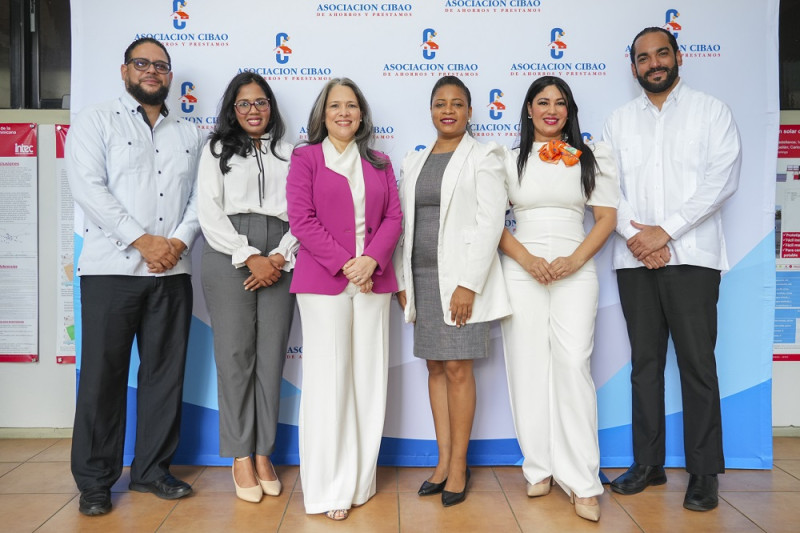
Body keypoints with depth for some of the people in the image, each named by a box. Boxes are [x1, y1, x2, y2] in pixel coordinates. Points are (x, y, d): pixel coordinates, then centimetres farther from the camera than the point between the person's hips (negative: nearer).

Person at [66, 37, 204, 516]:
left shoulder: (189, 135, 16)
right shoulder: (96, 121, 5)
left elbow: (199, 196, 9)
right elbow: (88, 188, -8)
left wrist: (179, 241, -9)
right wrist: (142, 241, -15)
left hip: (173, 272, 4)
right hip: (112, 269, -3)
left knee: (165, 372, 7)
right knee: (103, 374, 1)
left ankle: (152, 469, 21)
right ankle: (95, 481, 15)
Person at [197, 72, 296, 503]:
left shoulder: (289, 153, 16)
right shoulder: (217, 150, 11)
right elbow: (209, 212, 0)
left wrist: (280, 256, -8)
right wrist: (250, 257, -10)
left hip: (279, 260, 2)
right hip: (229, 256, -1)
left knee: (271, 355, 1)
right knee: (235, 355, -3)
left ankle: (263, 453, 13)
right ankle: (240, 457, 9)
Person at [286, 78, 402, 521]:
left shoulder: (379, 163, 16)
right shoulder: (306, 158, 5)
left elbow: (393, 217, 7)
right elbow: (301, 219, -5)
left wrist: (372, 260, -10)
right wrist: (344, 263, -13)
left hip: (373, 279, 4)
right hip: (323, 281, -3)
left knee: (369, 379, 5)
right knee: (328, 379, -2)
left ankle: (360, 481, 18)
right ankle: (327, 488, 9)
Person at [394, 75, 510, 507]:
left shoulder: (483, 156, -1)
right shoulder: (414, 161, 15)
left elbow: (491, 221, -10)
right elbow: (403, 223, 13)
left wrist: (469, 284, -16)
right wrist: (402, 281, 6)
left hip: (461, 277, -5)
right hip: (421, 277, 5)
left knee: (458, 369, -2)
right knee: (435, 367, 9)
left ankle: (459, 465, 11)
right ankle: (443, 461, 20)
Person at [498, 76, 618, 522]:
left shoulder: (590, 158, 10)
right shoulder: (510, 160, 10)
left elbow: (607, 217, 4)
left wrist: (574, 260, -11)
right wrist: (527, 259, -11)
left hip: (575, 269, -1)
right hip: (522, 269, 1)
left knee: (573, 365, -10)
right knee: (529, 365, 1)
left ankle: (582, 481, -2)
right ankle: (540, 468, 15)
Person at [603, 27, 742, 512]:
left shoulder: (712, 111, 6)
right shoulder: (620, 120, 15)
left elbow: (722, 180, -6)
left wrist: (664, 231, -13)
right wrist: (634, 235, -10)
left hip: (691, 256, -3)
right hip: (635, 258, 3)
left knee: (697, 365, -2)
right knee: (645, 362, 8)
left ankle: (704, 473, 9)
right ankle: (648, 464, 17)